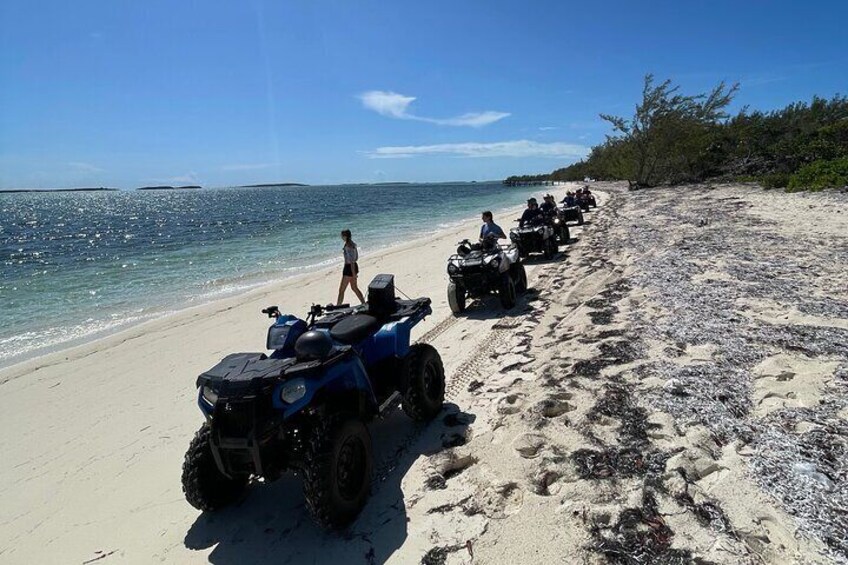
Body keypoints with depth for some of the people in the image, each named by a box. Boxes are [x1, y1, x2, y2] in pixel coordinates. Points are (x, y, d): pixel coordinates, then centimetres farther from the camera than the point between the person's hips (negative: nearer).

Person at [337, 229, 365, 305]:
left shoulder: (348, 246, -21)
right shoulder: (352, 244, 7)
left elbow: (351, 260, -22)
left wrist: (353, 273, -21)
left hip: (349, 268, -10)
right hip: (354, 266, 10)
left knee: (341, 290, -2)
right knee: (354, 288, 20)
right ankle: (364, 304, 24)